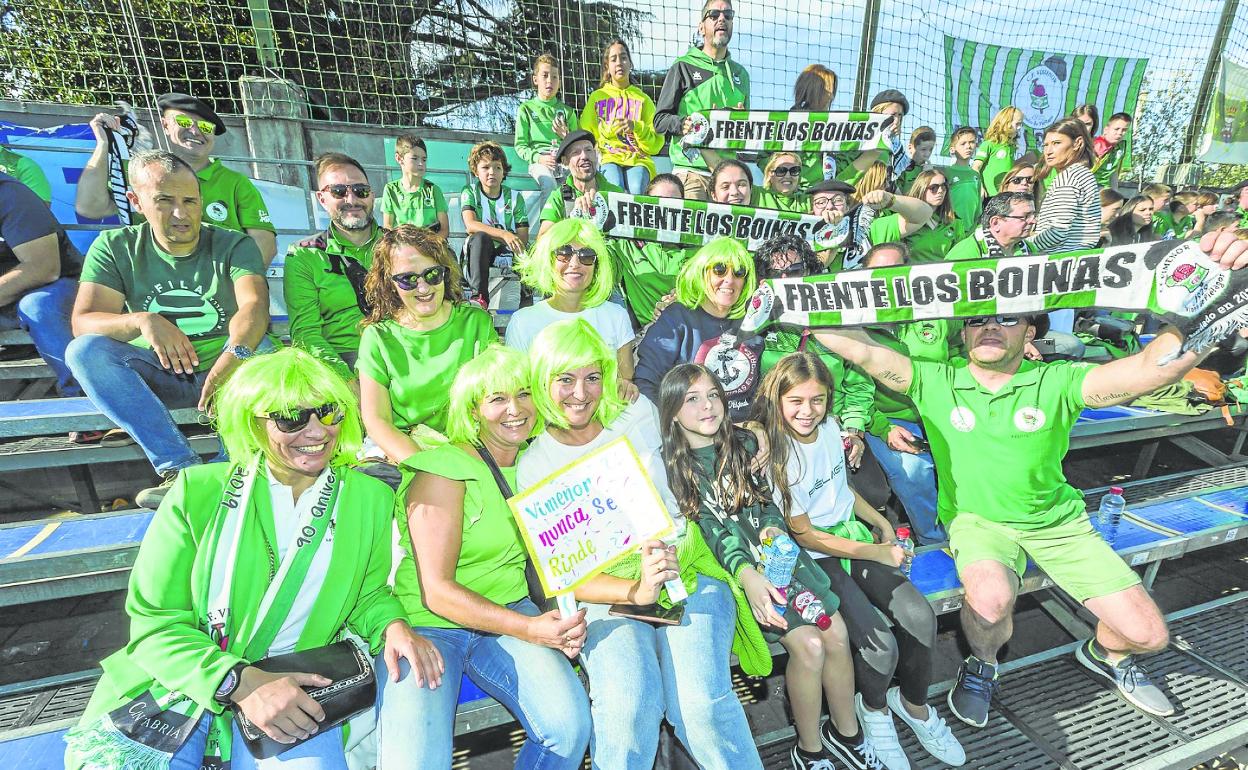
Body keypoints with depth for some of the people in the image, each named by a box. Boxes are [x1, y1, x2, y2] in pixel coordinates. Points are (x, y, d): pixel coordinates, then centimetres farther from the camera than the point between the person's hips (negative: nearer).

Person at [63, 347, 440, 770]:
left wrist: (393, 625, -12)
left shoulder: (371, 498, 1)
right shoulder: (199, 490, -3)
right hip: (179, 684, 1)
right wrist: (239, 683, -19)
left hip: (293, 687, 0)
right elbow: (154, 620, -5)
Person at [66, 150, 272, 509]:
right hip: (156, 375, 2)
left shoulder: (234, 245, -5)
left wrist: (234, 355, -46)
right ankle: (181, 467, -34)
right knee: (84, 349, -23)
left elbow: (254, 305, -25)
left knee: (263, 347, -31)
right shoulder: (114, 248, 2)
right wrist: (141, 321, -33)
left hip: (225, 370, -2)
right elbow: (83, 322, -9)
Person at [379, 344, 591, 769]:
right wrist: (530, 628, -22)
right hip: (427, 623, -3)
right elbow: (436, 591, -14)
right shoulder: (444, 470, -10)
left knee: (571, 725, -19)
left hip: (509, 612, 4)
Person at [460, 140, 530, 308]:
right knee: (480, 237, -34)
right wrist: (504, 235, -29)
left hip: (506, 252, 1)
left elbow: (523, 237, -1)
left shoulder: (514, 197, 8)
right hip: (479, 251, -1)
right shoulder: (470, 193, 5)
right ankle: (479, 296, -36)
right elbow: (470, 225, -15)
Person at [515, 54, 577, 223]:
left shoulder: (567, 111, 25)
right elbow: (520, 145, 9)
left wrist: (566, 136, -1)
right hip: (539, 160, -2)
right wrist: (538, 157, -11)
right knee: (549, 183, -38)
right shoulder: (526, 109, 17)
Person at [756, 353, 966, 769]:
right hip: (814, 555, -6)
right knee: (881, 644, -19)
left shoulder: (829, 425, -1)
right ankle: (874, 708, 18)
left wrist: (880, 522, 7)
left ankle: (914, 703, 19)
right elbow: (805, 535, -16)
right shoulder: (777, 455, -21)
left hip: (852, 531, 7)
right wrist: (878, 554, -9)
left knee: (919, 616, -11)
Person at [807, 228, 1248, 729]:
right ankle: (982, 666, 5)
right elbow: (861, 350, -18)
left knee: (1147, 633, 0)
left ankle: (1105, 654, 41)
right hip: (977, 520, -2)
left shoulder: (1056, 383, -6)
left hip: (1058, 520, 3)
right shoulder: (935, 383, -8)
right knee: (991, 598, -32)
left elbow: (1156, 366, -20)